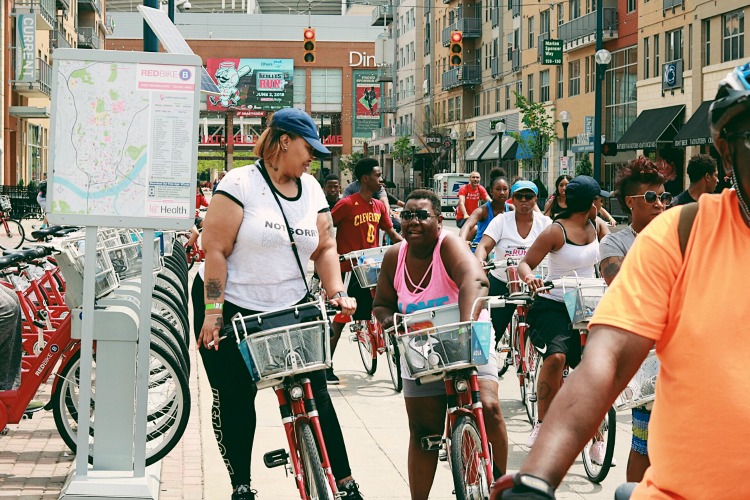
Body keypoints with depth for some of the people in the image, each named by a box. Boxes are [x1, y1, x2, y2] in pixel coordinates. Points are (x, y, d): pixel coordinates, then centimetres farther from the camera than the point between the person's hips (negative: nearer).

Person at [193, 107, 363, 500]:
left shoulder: (311, 189, 7)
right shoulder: (240, 184, -12)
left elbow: (325, 247, 11)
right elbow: (216, 249, -14)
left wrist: (337, 293, -5)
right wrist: (212, 311, -18)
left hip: (292, 309, 4)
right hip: (233, 311, -4)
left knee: (315, 394, 0)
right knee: (235, 401, 4)